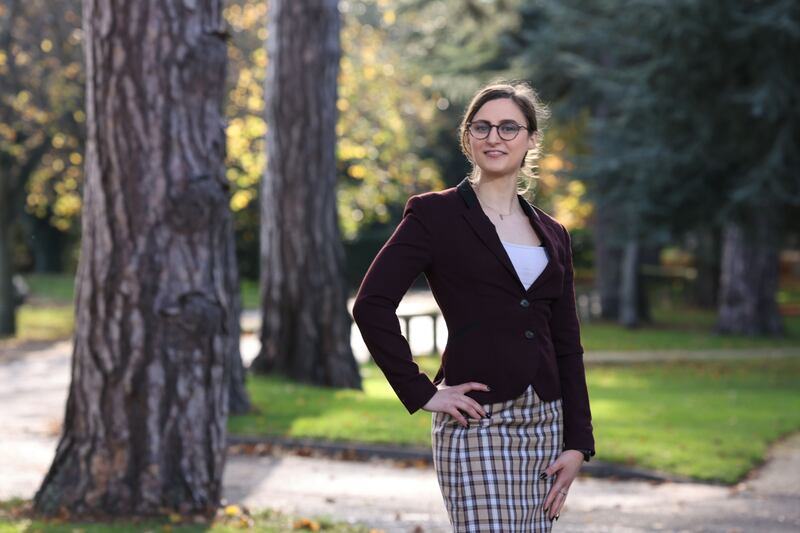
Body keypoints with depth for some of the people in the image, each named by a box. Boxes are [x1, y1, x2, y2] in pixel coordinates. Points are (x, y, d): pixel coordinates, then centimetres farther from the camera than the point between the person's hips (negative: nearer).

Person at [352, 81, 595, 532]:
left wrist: (577, 442, 6)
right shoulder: (436, 215, -1)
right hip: (477, 423, -5)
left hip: (543, 424, 6)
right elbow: (372, 305, -9)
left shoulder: (552, 234, 15)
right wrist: (421, 393, -10)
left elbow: (568, 346, 14)